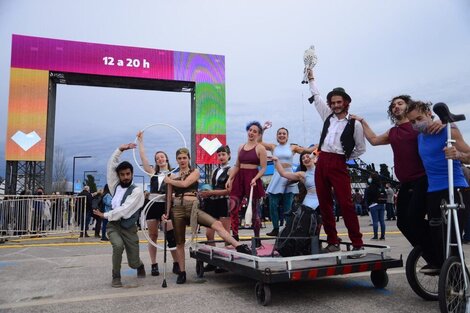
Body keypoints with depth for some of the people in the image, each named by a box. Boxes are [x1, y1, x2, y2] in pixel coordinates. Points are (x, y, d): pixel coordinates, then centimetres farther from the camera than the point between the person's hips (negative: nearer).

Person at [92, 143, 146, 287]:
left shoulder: (137, 191, -9)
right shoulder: (115, 186, 6)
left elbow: (124, 210, -17)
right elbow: (111, 166, 3)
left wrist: (105, 215, -8)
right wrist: (120, 149, -4)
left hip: (128, 228, -2)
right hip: (113, 225, 3)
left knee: (133, 263, 2)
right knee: (118, 245, -30)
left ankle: (140, 265, 42)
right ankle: (116, 276, -5)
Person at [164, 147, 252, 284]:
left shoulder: (195, 172, 6)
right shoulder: (172, 176, 13)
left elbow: (185, 183, -12)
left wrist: (169, 181, 4)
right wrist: (166, 212, 5)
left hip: (193, 207, -2)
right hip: (177, 208, 3)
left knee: (216, 224, -24)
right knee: (179, 242, 7)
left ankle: (240, 247, -32)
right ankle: (182, 272, 18)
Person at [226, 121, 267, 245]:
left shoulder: (260, 148, -1)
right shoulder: (241, 147, 14)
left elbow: (263, 168, -6)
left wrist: (255, 179, -21)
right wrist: (230, 179, 7)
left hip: (252, 178, -4)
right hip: (239, 178, 5)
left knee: (253, 210, 4)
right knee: (232, 208, -6)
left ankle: (257, 239, 18)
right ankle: (235, 237, 5)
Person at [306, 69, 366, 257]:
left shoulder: (354, 124, 1)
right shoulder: (328, 116, 14)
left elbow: (361, 149, 9)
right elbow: (316, 97, 27)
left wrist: (344, 157, 9)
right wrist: (311, 78, 33)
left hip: (338, 165, -5)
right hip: (321, 162, 5)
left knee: (346, 203, -11)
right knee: (324, 204, 6)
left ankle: (357, 244, -3)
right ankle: (332, 241, 15)